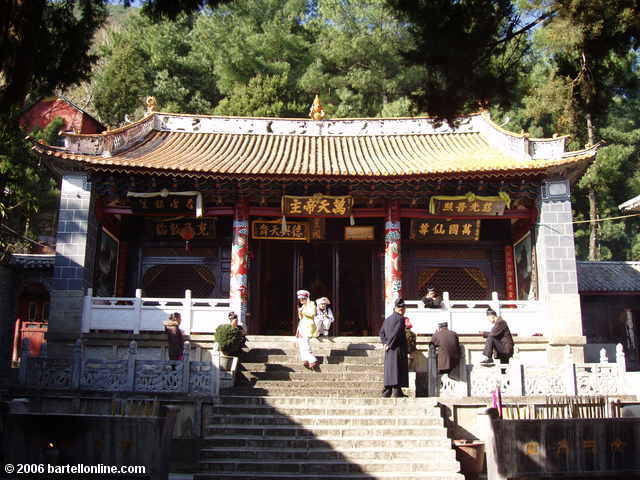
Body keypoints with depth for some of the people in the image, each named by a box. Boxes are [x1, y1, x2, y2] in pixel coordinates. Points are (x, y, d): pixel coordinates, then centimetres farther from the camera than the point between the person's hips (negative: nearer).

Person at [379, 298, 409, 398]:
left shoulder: (387, 319, 15)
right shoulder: (400, 319, -9)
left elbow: (381, 332, 14)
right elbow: (396, 332, -20)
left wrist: (386, 343, 7)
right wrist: (389, 344, -13)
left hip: (389, 349, 8)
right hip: (398, 348, -8)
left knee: (389, 369, 11)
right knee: (398, 369, -5)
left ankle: (386, 392, 13)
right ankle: (397, 391, -7)